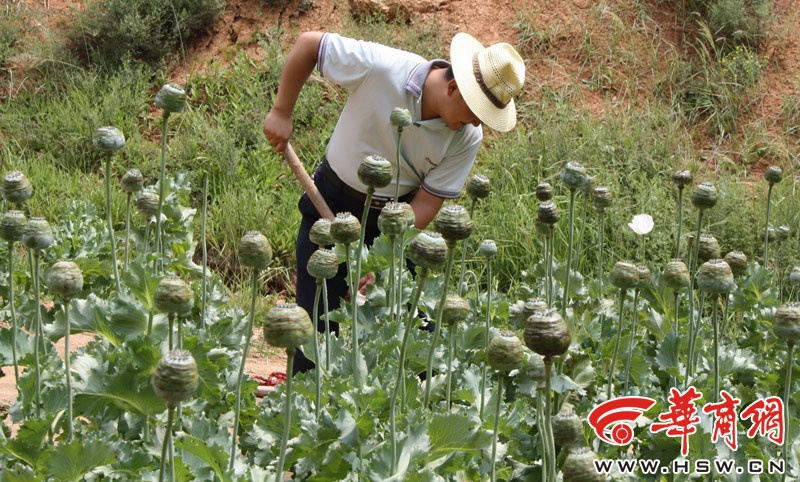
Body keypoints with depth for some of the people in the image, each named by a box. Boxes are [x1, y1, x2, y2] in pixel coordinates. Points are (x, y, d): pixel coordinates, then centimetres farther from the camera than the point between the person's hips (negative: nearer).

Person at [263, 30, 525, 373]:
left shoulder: (467, 139, -17)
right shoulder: (381, 67, -26)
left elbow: (426, 205, -14)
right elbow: (309, 43, -15)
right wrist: (282, 112, -13)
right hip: (332, 204, -2)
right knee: (318, 321, 1)